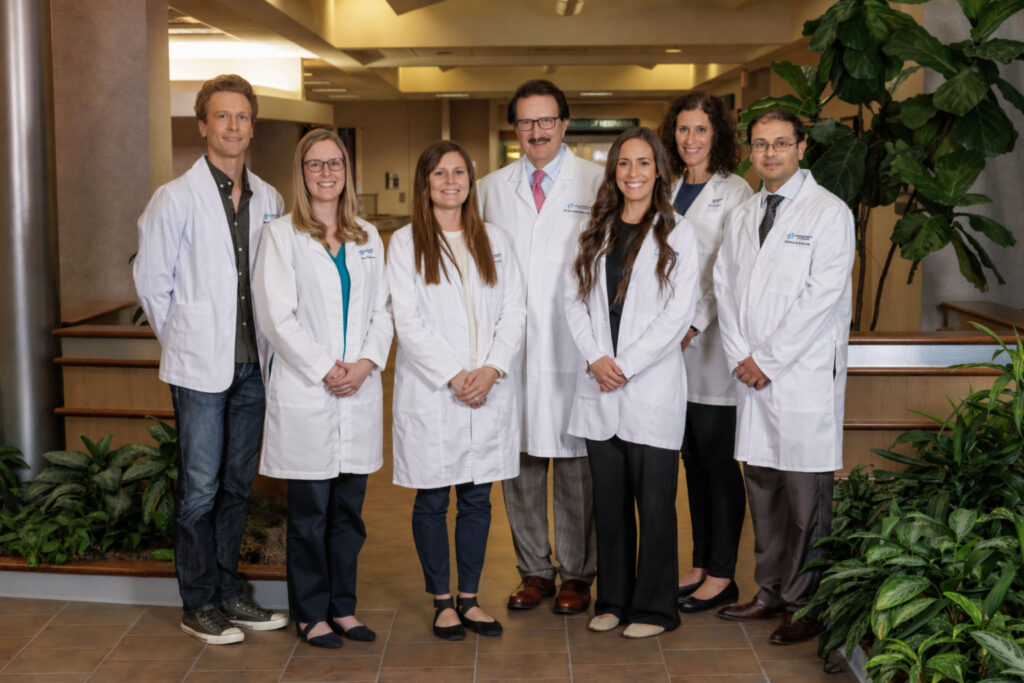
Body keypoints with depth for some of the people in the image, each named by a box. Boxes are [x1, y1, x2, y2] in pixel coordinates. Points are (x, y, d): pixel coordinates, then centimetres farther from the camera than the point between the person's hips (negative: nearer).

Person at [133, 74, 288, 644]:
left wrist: (269, 344, 8)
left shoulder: (269, 200, 8)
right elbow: (151, 280, -2)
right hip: (200, 365, -5)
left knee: (237, 485, 13)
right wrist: (184, 340, 1)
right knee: (200, 489, 1)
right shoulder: (177, 197, -6)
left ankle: (230, 593, 25)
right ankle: (199, 606, 14)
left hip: (253, 363, 5)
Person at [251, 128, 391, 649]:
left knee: (348, 508, 9)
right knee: (310, 512, 1)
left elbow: (381, 312, 11)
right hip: (304, 392, -4)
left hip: (360, 391, 4)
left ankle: (342, 607, 21)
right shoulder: (280, 235, 0)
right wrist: (325, 370, -12)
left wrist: (366, 362, -6)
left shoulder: (367, 238, 14)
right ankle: (311, 613, 14)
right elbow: (276, 316, -7)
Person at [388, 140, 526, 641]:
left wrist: (492, 369, -9)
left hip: (488, 390, 3)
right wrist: (453, 375, -14)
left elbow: (514, 311, 6)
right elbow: (408, 322, -7)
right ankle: (442, 602, 18)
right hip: (430, 392, -3)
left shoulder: (494, 240, 11)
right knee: (432, 501, 5)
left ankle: (470, 598, 21)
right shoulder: (405, 243, 1)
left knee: (477, 499, 9)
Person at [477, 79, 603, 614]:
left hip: (575, 347, -3)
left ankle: (577, 575, 15)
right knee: (519, 462, 7)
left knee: (576, 463, 2)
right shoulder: (491, 188, 13)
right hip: (512, 346, 3)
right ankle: (534, 571, 20)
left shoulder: (597, 183, 3)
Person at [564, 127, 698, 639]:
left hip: (651, 385, -4)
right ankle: (613, 600, 22)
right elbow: (575, 299, 7)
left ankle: (653, 607, 13)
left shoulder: (676, 233, -1)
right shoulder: (595, 233, 12)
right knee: (608, 498, 10)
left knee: (654, 500, 1)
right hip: (598, 385, 4)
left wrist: (625, 365, -12)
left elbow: (679, 311, -8)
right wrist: (596, 359, -8)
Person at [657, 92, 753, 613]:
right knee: (692, 458, 11)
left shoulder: (735, 193, -5)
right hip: (673, 340, 7)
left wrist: (694, 325, -16)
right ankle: (701, 565, 21)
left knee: (717, 457, -2)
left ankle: (722, 576, 8)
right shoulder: (670, 192, 15)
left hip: (713, 341, -6)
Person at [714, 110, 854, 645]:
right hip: (752, 376, 6)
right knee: (762, 488, 11)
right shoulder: (741, 216, 16)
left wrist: (767, 359, -12)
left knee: (806, 496, -2)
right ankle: (772, 592, 22)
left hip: (804, 376, -6)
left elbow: (822, 294, -12)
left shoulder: (828, 212, -4)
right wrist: (740, 357, -1)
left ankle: (806, 606, 8)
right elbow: (725, 286, 12)